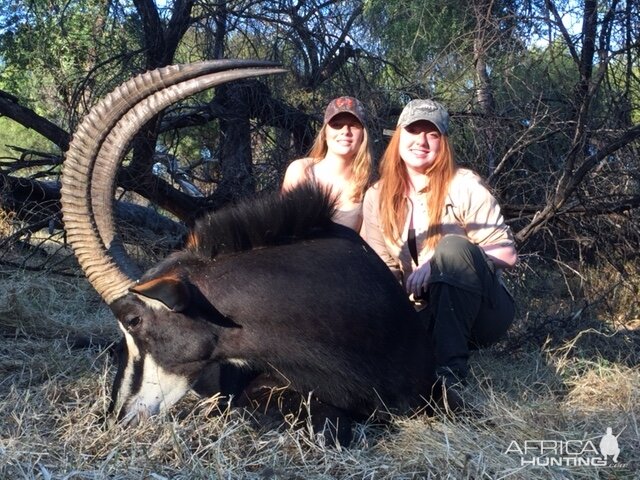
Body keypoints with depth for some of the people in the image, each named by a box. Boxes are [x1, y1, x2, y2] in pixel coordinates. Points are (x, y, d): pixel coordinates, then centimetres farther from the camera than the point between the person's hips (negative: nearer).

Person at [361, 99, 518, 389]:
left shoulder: (464, 186, -8)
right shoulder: (377, 198, 3)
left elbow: (506, 254, -13)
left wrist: (440, 262, -25)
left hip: (482, 310, -1)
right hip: (425, 313, 2)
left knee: (452, 246, -33)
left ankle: (450, 370, -31)